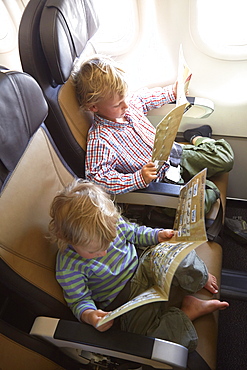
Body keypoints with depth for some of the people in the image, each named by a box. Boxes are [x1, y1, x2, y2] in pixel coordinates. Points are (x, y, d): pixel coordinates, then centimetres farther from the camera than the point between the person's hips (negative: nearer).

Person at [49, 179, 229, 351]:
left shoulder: (112, 222, -12)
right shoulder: (68, 267, -23)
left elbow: (135, 232, 8)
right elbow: (79, 300, -13)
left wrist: (157, 235, -6)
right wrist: (88, 315, -34)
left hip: (144, 268, 4)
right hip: (123, 299, -3)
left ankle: (201, 277, 15)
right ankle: (189, 311, -6)